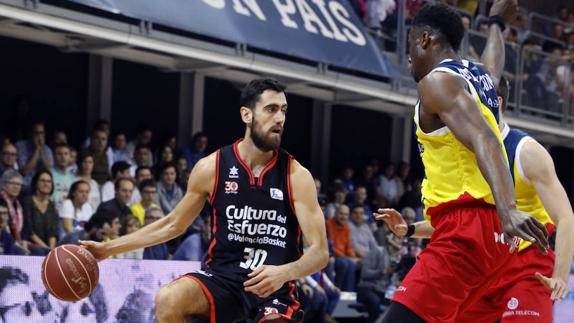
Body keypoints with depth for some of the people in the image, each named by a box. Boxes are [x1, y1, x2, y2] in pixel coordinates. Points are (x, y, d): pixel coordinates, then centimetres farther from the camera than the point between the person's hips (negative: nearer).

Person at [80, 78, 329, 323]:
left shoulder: (296, 176, -7)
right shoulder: (211, 168, -2)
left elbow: (319, 252, -10)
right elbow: (174, 224, 13)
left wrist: (284, 273, -32)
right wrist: (108, 248, 11)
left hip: (274, 285, -2)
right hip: (223, 274, 2)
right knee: (167, 300, -27)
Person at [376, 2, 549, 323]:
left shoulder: (437, 81, -7)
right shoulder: (480, 77, 18)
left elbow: (485, 141, -22)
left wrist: (508, 210, -36)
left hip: (464, 230, -9)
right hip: (491, 229, 9)